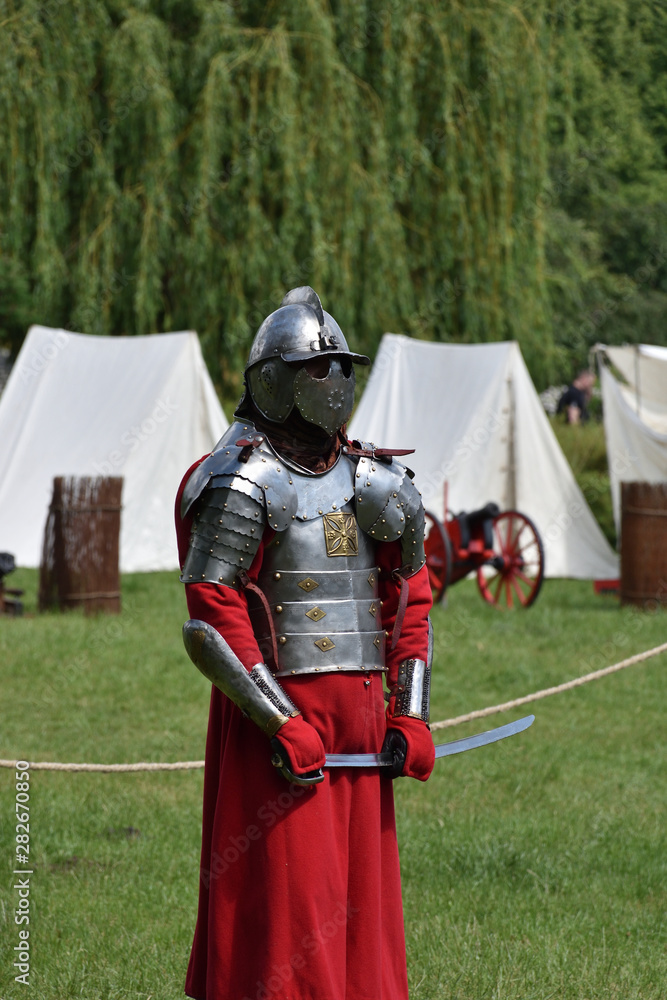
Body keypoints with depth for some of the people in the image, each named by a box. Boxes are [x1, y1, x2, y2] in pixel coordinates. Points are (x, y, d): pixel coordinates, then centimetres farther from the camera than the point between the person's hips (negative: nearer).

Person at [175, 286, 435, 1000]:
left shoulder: (374, 481, 13)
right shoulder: (241, 484, -8)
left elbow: (410, 598, 18)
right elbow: (212, 622, -13)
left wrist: (409, 714, 7)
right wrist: (282, 725, -17)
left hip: (359, 714, 7)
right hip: (277, 711, -7)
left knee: (359, 887, 10)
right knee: (285, 906, -8)